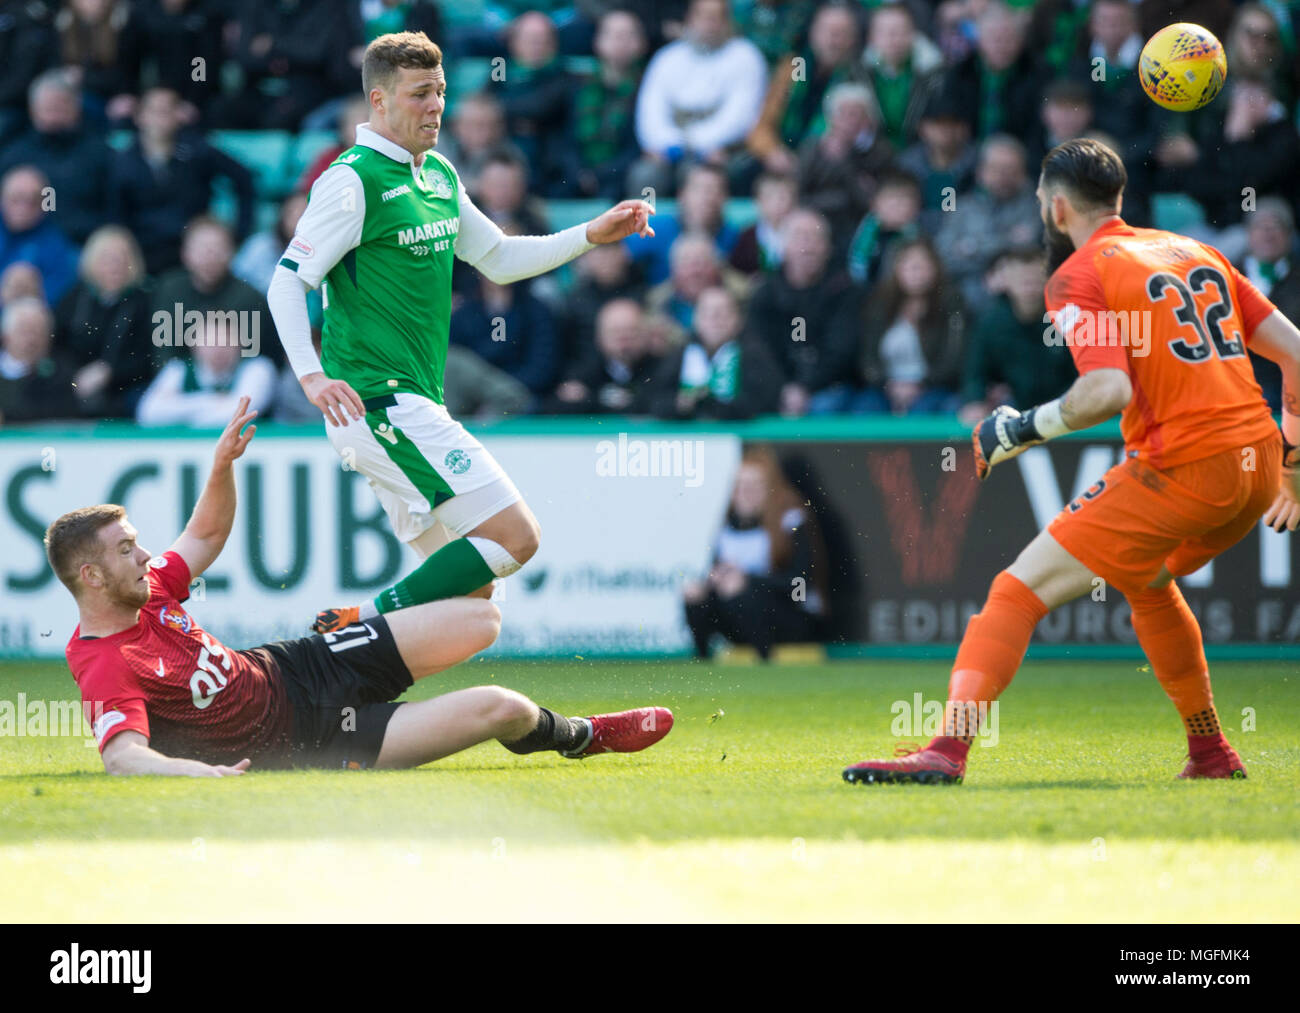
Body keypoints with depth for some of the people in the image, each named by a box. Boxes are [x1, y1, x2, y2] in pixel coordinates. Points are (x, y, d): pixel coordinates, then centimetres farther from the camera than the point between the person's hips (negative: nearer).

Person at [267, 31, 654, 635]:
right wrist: (312, 375, -27)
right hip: (378, 401, -9)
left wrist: (591, 235, 16)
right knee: (514, 537, -16)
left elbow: (499, 260, 26)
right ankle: (366, 625, -13)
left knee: (467, 588, 7)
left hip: (413, 402, 9)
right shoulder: (354, 180, -10)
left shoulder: (439, 175, 16)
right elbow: (287, 282, -14)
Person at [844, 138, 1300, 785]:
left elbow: (1109, 390, -18)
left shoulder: (1077, 276, -2)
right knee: (1144, 578, 34)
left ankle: (948, 749, -23)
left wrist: (1020, 429, -5)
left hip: (1179, 466, -8)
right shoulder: (1194, 252, 19)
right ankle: (1210, 753, 36)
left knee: (1020, 592, -7)